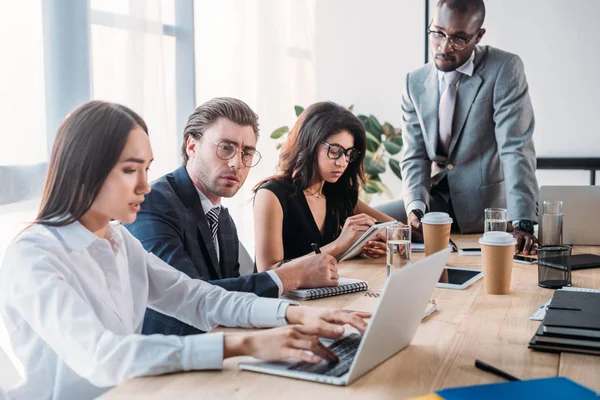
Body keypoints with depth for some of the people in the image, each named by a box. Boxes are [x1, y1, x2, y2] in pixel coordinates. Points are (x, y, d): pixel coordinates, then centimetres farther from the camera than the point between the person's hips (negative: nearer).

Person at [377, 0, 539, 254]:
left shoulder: (505, 69, -11)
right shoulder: (415, 82, 4)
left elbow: (516, 150, -18)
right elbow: (414, 157, 2)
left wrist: (523, 223, -28)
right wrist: (415, 207, -18)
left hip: (486, 204, -5)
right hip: (435, 200, 5)